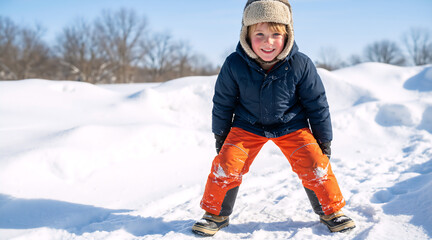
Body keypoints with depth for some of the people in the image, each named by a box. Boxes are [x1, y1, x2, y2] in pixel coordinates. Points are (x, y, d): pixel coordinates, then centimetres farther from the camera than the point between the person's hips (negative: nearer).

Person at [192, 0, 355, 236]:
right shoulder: (234, 64, -21)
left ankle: (331, 210, 15)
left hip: (292, 126, 0)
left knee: (313, 164, -11)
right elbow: (222, 102, -3)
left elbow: (317, 103, -7)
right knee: (227, 163, -12)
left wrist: (324, 139, 0)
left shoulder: (300, 64, -21)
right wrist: (220, 135, 7)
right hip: (248, 125, 0)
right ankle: (215, 213, 12)